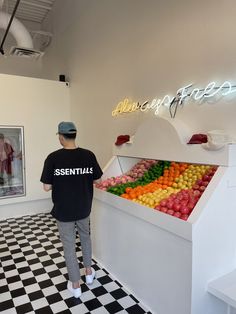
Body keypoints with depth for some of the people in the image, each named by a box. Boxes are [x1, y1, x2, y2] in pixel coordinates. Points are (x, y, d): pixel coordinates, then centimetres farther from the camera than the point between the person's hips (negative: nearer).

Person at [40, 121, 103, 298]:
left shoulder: (53, 158, -17)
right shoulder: (89, 155, -10)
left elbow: (47, 187, -13)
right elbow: (96, 180, -1)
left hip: (63, 211, -2)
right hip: (84, 209, 3)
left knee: (69, 246, 14)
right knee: (85, 238, 27)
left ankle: (75, 285, 29)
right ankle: (89, 272, 43)